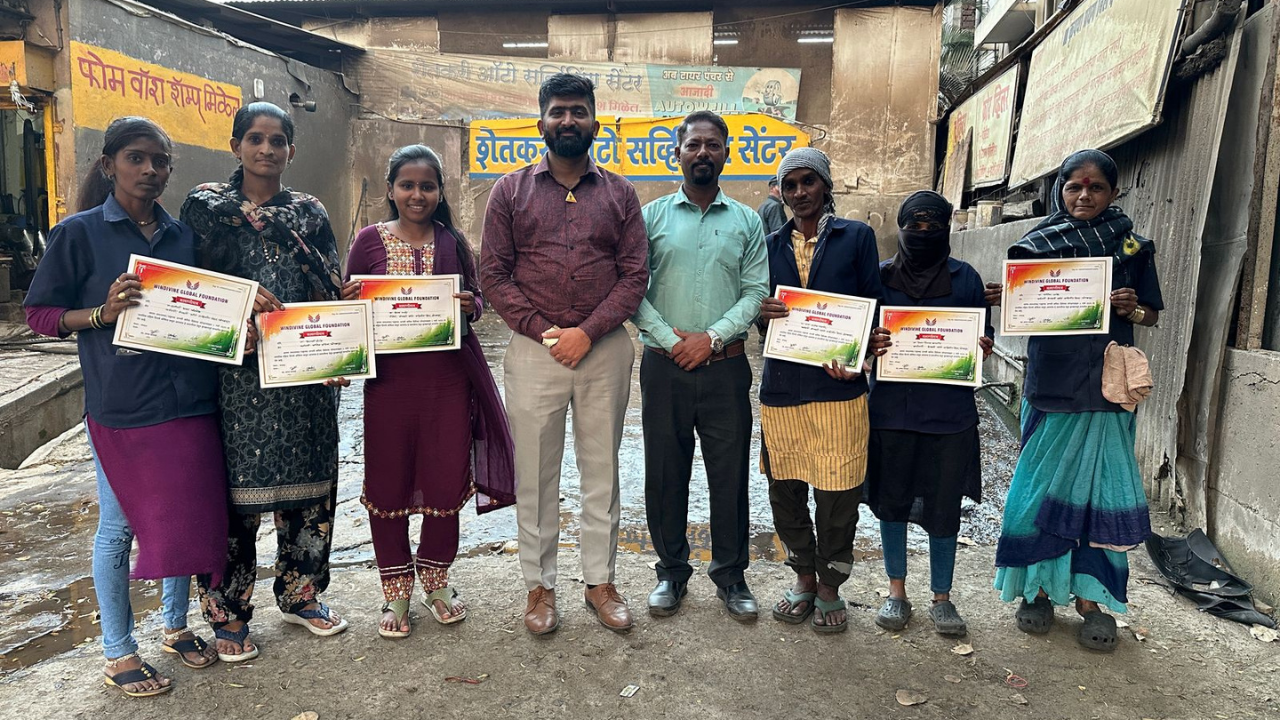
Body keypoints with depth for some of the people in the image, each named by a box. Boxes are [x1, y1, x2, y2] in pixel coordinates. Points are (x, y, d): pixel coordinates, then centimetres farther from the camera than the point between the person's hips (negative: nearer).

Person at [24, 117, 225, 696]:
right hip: (121, 406, -4)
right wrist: (103, 312, -19)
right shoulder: (79, 233, -3)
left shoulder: (183, 234, 10)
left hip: (189, 401, 4)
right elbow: (41, 314, -2)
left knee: (189, 514, 12)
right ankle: (118, 652, 24)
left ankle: (176, 625, 33)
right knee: (120, 525, 6)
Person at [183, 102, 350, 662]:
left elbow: (332, 290, 6)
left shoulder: (310, 212, 10)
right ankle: (227, 614, 18)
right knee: (235, 491, 2)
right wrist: (239, 298, -18)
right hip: (236, 373, -2)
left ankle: (300, 594, 28)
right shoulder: (204, 206, 4)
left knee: (308, 486, 10)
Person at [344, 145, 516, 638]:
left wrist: (471, 306, -10)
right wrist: (352, 300, -15)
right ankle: (396, 591, 25)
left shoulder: (453, 242, 7)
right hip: (390, 377, -1)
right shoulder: (369, 241, 2)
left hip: (447, 377, 1)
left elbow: (476, 298, 13)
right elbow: (348, 307, 7)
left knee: (447, 480, 6)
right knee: (388, 482, 6)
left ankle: (436, 579, 30)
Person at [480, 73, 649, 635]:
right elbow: (493, 274, 1)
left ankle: (600, 581, 22)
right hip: (533, 350, 0)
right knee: (535, 474, 6)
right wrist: (543, 331, -9)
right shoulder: (511, 190, 6)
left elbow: (635, 274, 1)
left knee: (602, 470, 9)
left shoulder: (618, 193, 8)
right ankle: (539, 585, 20)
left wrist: (588, 332, -11)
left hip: (605, 350, 1)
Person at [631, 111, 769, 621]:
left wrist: (711, 337, -12)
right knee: (664, 472, 8)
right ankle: (672, 570, 24)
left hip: (725, 367, 0)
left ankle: (731, 573, 22)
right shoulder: (651, 216, 6)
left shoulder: (746, 221, 8)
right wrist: (670, 339, -11)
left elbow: (756, 293, 1)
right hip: (664, 366, 0)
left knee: (730, 473, 6)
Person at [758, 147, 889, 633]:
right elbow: (761, 311, 15)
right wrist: (761, 313, -9)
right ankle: (803, 578, 30)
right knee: (784, 488, 9)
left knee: (837, 493, 2)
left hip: (838, 386, -3)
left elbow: (873, 307, 4)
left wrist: (859, 354, -13)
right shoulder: (771, 245, 13)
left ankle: (830, 587, 23)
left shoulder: (857, 237, 5)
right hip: (781, 385, 3)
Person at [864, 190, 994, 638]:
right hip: (891, 406, 1)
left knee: (944, 505, 6)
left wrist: (984, 347, -13)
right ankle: (897, 592, 26)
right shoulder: (881, 276, 4)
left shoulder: (965, 277, 3)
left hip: (949, 411, 0)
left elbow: (982, 333, 10)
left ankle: (942, 597, 24)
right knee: (891, 499, 9)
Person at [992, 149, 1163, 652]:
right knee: (1046, 485, 3)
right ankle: (1038, 587, 18)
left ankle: (1091, 597, 15)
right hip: (1051, 385, -1)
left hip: (1109, 389, 2)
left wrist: (1132, 308, -8)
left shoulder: (1132, 246, 9)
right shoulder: (1040, 245, 3)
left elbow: (1152, 315, 14)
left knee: (1101, 491, 2)